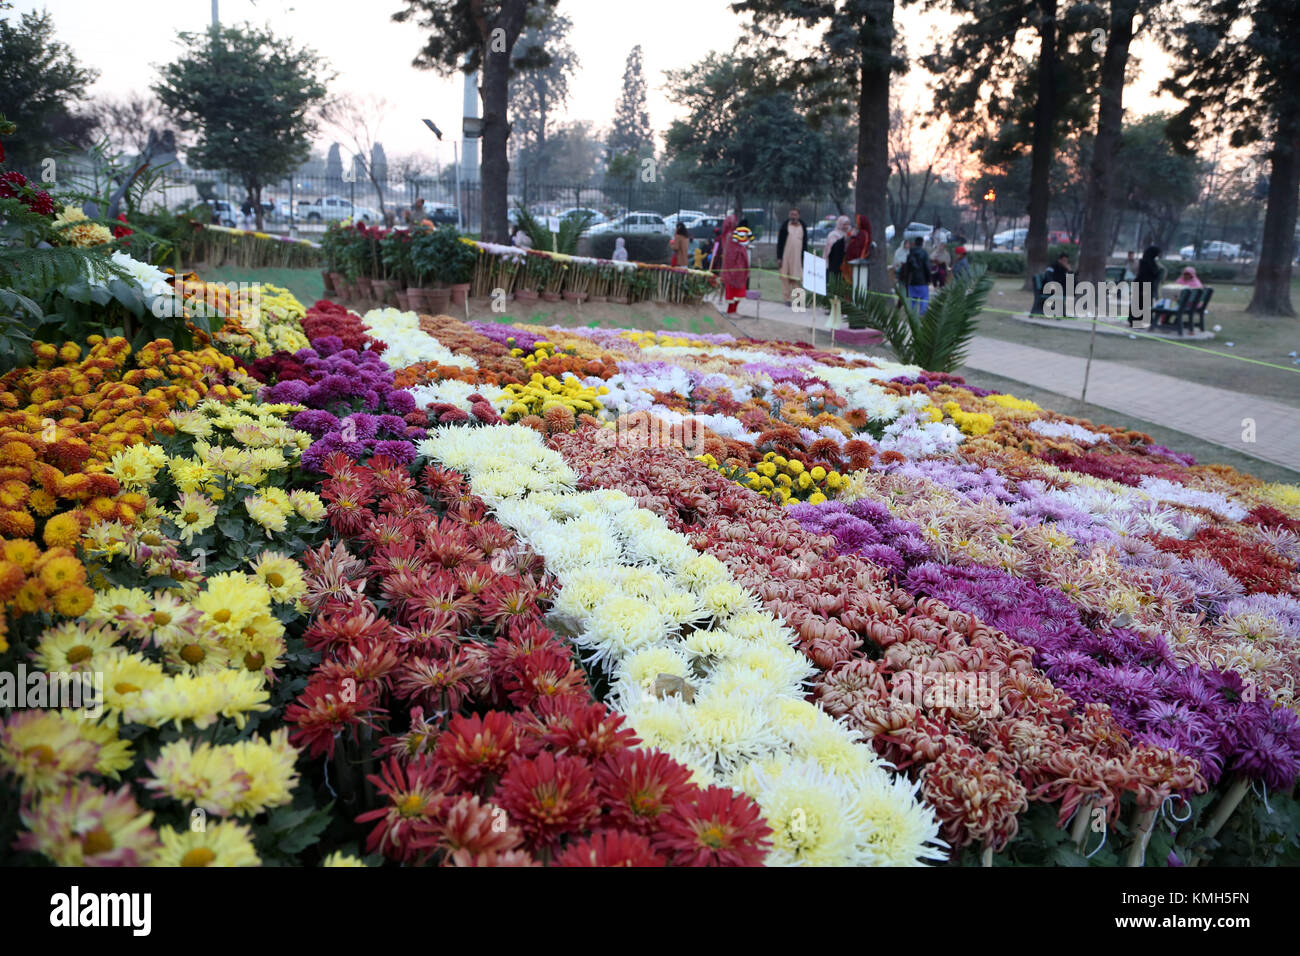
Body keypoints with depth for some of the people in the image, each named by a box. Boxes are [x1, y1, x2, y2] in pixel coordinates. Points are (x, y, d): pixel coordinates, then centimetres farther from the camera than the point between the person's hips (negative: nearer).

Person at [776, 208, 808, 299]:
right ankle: (786, 298, 6)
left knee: (796, 279, 0)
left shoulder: (802, 227, 7)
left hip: (797, 256, 1)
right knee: (785, 278, 0)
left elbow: (805, 244, 11)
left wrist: (805, 258, 5)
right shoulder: (785, 226, 2)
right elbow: (779, 243, 1)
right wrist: (779, 258, -6)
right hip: (785, 256, -1)